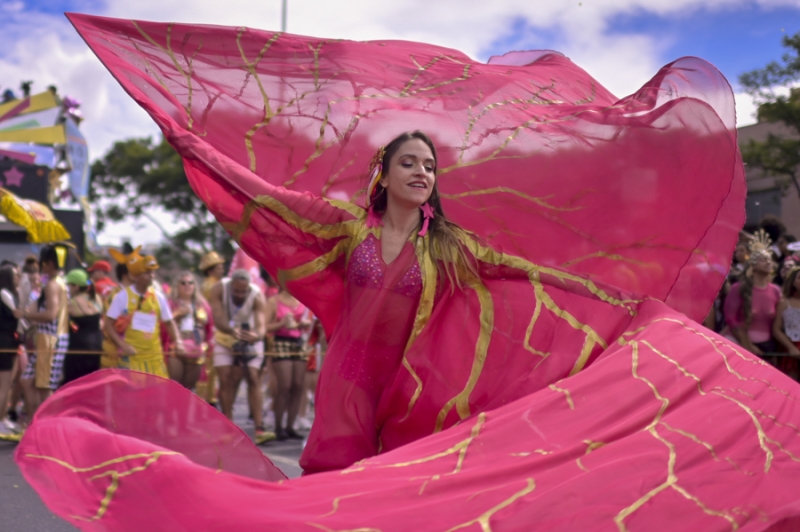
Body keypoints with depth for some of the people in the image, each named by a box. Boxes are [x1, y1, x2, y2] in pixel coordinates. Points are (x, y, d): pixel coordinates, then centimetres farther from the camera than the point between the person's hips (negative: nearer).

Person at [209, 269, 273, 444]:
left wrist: (257, 335, -63)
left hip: (249, 338, -1)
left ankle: (259, 429, -17)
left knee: (253, 379, -11)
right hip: (225, 337, 1)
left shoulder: (257, 297, -28)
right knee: (226, 381, -4)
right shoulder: (219, 289, -26)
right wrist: (232, 331, -54)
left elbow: (261, 325, -39)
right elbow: (218, 318, -33)